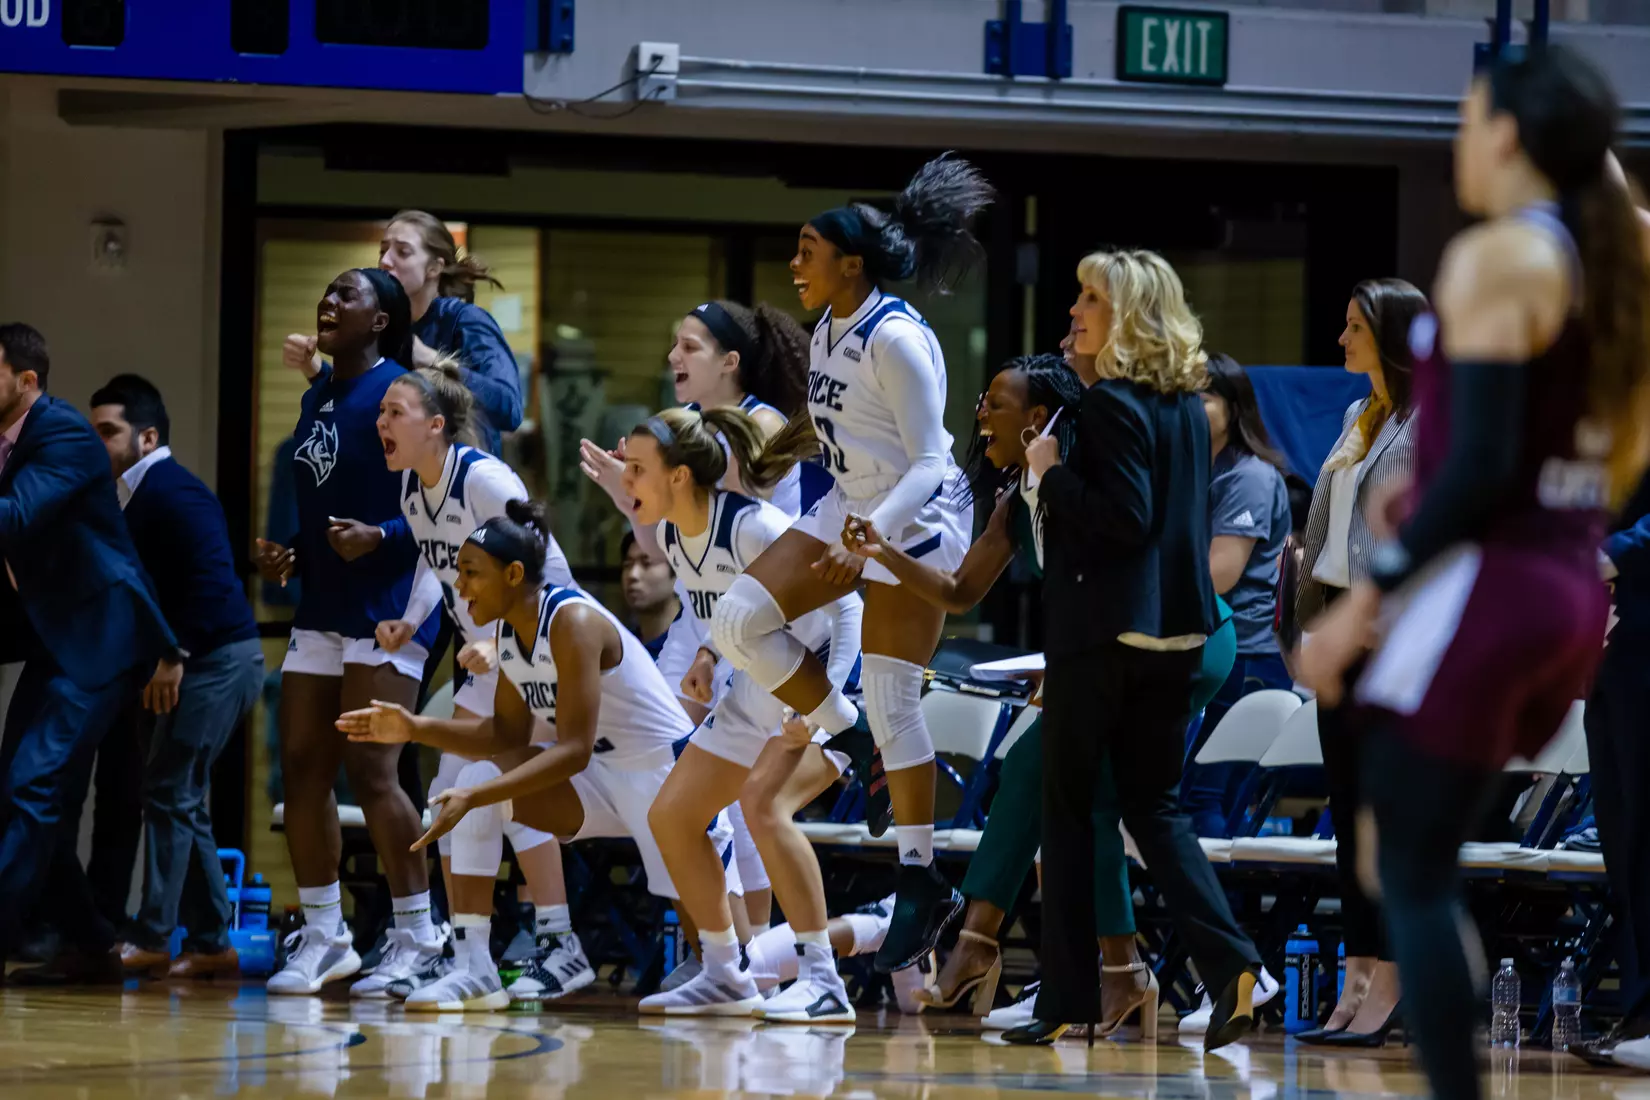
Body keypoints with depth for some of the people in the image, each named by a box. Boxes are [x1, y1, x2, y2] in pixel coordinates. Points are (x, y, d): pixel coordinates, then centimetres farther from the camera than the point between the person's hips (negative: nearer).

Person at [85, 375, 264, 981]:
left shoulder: (172, 491, -14)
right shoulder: (138, 495, 16)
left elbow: (211, 576, -22)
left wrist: (174, 654, -21)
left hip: (219, 658, -10)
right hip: (193, 663, 10)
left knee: (170, 794, -10)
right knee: (182, 800, 12)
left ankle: (151, 940, -9)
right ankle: (211, 944, 15)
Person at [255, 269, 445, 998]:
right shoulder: (318, 396, 14)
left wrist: (379, 539, -29)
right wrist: (291, 556, 8)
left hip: (385, 606, -8)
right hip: (322, 607, 8)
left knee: (369, 772, -11)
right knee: (302, 766, 6)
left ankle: (417, 938, -1)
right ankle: (322, 937, 14)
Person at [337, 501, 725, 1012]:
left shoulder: (573, 621, -27)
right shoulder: (510, 632, -1)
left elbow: (573, 751, -31)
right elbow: (507, 735, 5)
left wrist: (475, 798, -37)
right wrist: (417, 729, -8)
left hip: (668, 774, -8)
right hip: (603, 777, 8)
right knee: (478, 778, -13)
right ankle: (473, 971, -14)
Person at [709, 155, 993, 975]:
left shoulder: (896, 339, -21)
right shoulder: (828, 332, 5)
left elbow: (929, 461, -22)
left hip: (916, 520, -9)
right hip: (851, 508, 9)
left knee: (890, 704, -9)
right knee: (737, 619, -7)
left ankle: (922, 882, 1)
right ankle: (858, 751, 5)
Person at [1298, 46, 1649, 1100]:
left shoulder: (1497, 260, -13)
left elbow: (1479, 465, -20)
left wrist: (1369, 597, -15)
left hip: (1485, 585, -9)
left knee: (1414, 875, -3)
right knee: (1424, 856, 19)